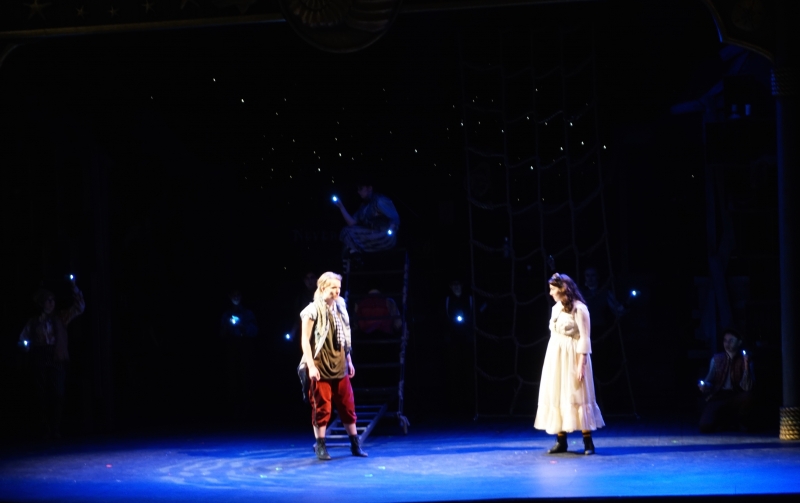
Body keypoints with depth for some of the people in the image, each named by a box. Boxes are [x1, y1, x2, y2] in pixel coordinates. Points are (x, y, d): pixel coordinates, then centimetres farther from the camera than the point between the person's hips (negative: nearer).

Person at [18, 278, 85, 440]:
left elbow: (79, 307, 6)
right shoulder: (33, 322, 8)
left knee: (58, 396, -10)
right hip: (41, 364, 1)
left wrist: (75, 288, -3)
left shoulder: (60, 317, 8)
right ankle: (45, 431, 3)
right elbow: (23, 339, 12)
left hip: (58, 363, 0)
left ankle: (56, 431, -8)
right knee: (43, 397, 0)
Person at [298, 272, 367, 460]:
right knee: (322, 407, -1)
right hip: (321, 367, -5)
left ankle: (355, 445, 13)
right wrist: (311, 366, -17)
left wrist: (349, 361, 14)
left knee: (348, 405, 7)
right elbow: (305, 340, -11)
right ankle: (320, 446, 8)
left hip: (339, 367, 5)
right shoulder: (313, 310, -8)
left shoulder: (340, 308, 9)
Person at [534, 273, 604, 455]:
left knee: (576, 397, -6)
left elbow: (584, 339, -14)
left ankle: (588, 441, 0)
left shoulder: (579, 309, -12)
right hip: (555, 358, 8)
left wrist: (581, 365, -19)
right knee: (556, 396, 6)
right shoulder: (556, 308, 11)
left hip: (572, 358, -8)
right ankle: (561, 441, 10)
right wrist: (553, 360, 13)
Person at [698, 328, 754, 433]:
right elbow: (710, 380, 11)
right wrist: (704, 386, -13)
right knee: (705, 426, -25)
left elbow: (746, 387, -16)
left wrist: (746, 366, -27)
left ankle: (739, 422, -4)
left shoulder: (744, 360, -3)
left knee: (747, 396, -37)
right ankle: (724, 420, 13)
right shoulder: (716, 359, 6)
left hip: (736, 397, -1)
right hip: (718, 397, 1)